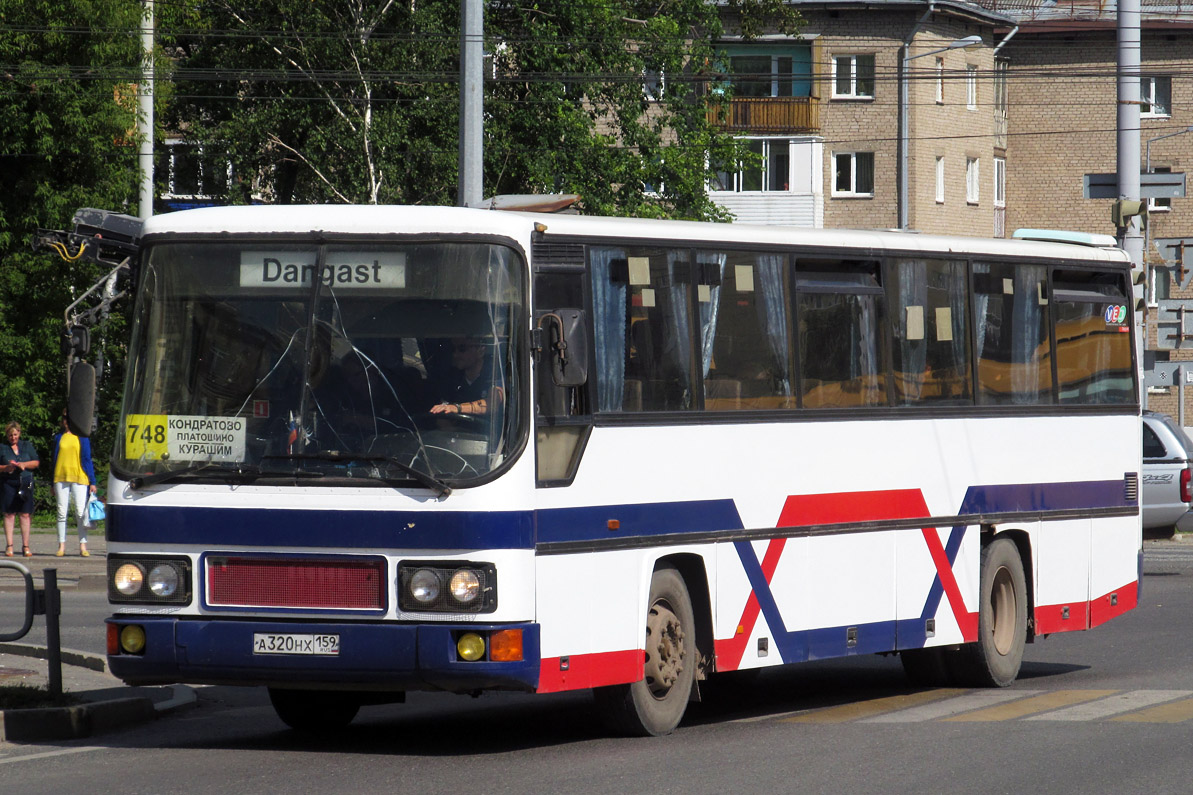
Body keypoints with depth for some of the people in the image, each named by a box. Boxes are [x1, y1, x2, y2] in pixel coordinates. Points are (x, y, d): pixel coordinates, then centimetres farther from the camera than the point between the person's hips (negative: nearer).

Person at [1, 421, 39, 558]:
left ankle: (25, 546, 1)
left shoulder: (27, 446, 14)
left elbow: (36, 463, 9)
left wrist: (24, 464, -8)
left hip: (25, 482, 1)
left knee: (25, 514, -2)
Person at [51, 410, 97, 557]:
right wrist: (53, 483, 13)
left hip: (79, 478, -2)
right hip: (61, 478, 2)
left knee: (81, 512, -5)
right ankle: (61, 546, 4)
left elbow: (87, 459, 6)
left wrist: (92, 481, 1)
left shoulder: (82, 437, 6)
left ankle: (83, 546, -1)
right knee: (62, 512, 1)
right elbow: (55, 460, 15)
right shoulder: (59, 438, 12)